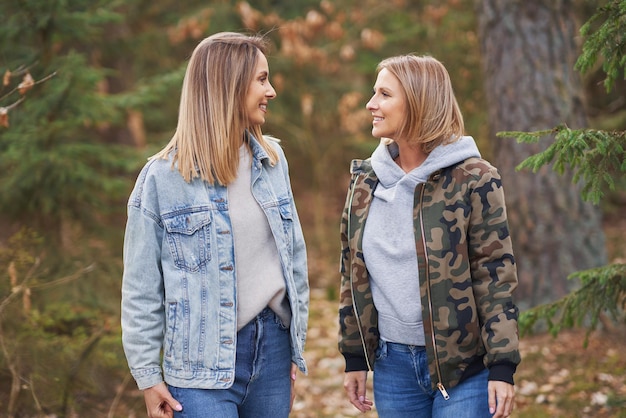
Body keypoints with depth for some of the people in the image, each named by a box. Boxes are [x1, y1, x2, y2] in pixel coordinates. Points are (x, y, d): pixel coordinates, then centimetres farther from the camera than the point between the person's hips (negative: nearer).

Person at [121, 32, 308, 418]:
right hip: (203, 364, -5)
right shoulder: (163, 177, -7)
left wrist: (296, 349, 12)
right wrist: (148, 375, -4)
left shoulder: (272, 160, 7)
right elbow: (142, 288, -4)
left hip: (272, 347, 5)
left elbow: (295, 257, 13)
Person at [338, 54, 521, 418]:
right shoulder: (366, 180, 7)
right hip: (393, 365, 5)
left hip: (464, 365, -5)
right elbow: (353, 273, 12)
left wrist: (502, 368, -14)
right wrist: (355, 359, 11)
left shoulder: (472, 179, -8)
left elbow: (496, 277, -10)